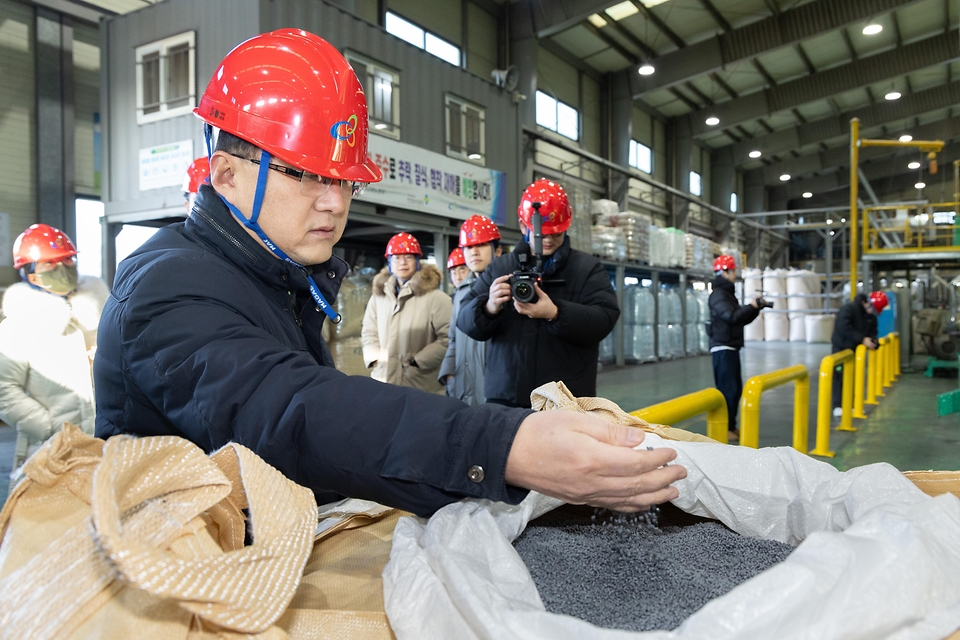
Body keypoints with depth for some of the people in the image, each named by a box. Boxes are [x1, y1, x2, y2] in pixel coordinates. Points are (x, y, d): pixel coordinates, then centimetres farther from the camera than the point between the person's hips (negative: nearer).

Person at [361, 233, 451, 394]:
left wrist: (417, 361, -14)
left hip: (422, 385, -5)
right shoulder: (378, 296, 13)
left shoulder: (434, 296, -7)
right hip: (384, 381, 5)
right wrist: (374, 357, 1)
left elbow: (448, 337, -11)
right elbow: (369, 332, 19)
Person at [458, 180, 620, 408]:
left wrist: (555, 314, -23)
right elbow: (465, 320, 6)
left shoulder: (588, 268, 6)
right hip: (505, 396, 2)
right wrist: (490, 307, -16)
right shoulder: (499, 267, 11)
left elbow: (605, 319, -8)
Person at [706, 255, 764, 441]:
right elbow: (731, 316, -26)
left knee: (736, 388, 12)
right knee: (727, 389, -9)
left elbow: (742, 319, 22)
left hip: (731, 348, 10)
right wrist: (751, 306, -14)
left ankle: (731, 426, 19)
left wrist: (756, 308, 8)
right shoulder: (718, 295, -12)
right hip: (722, 348, -10)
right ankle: (724, 429, -4)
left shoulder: (728, 293, 19)